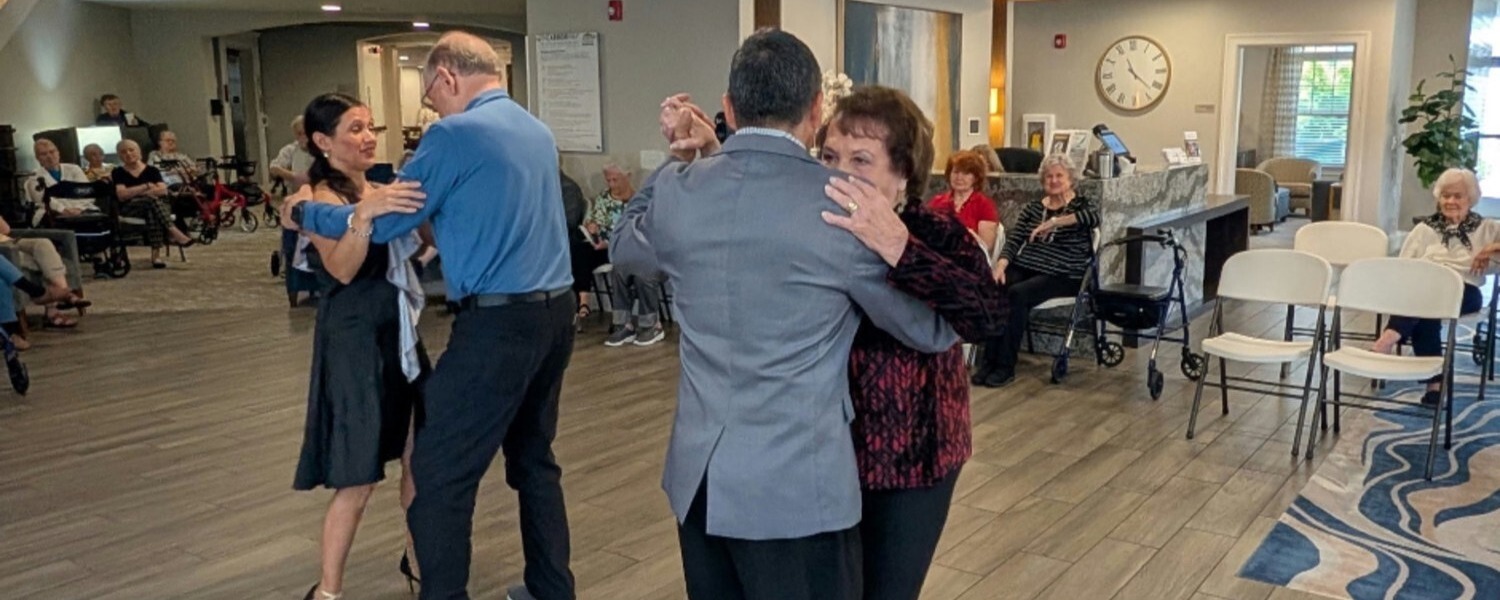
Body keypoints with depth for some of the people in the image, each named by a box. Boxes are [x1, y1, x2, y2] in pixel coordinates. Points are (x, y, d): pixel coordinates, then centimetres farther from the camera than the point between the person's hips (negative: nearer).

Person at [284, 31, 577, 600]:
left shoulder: (456, 134, -10)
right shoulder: (537, 130, 14)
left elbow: (382, 222, -4)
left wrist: (302, 212, 11)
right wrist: (434, 230, 32)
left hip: (498, 323, -8)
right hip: (555, 312, 9)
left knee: (440, 472, 1)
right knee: (535, 458, 18)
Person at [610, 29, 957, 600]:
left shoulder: (677, 190, -4)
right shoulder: (844, 204, -15)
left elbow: (624, 248, 20)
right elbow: (935, 330, -3)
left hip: (698, 476, 5)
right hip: (796, 486, -5)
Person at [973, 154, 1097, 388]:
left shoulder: (1082, 205, 5)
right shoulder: (1032, 208, 18)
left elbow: (1094, 217, -21)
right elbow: (1013, 240, 6)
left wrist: (1053, 222, -28)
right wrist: (1000, 266, -13)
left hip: (1062, 275, -4)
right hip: (1024, 267, 4)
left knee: (1017, 293, -32)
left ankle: (1006, 366, -26)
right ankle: (989, 360, -25)